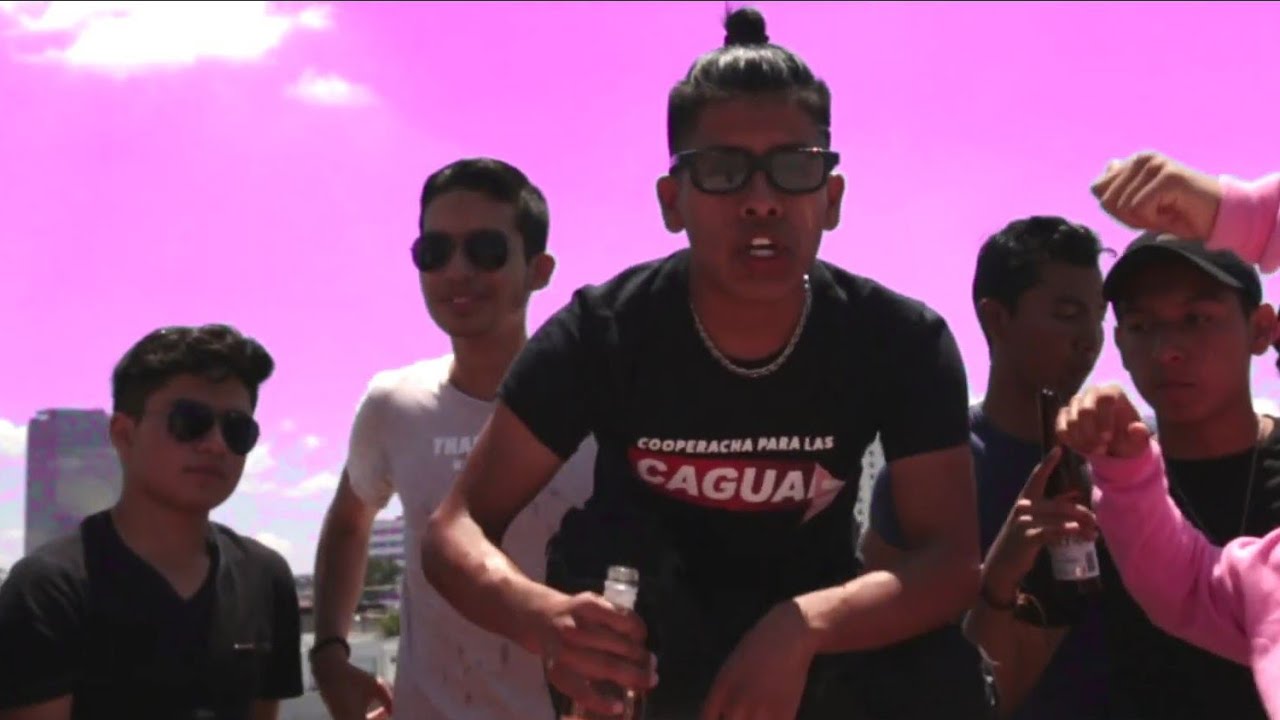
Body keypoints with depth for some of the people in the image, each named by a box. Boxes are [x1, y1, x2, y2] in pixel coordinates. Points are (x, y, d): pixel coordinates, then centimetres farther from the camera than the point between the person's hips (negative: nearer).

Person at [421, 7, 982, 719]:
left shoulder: (902, 341, -18)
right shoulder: (601, 334, -21)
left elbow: (955, 558, -22)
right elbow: (457, 528, -21)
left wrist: (805, 625, -42)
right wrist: (545, 617, -45)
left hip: (815, 623, 2)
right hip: (649, 638, -1)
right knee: (610, 545, -33)